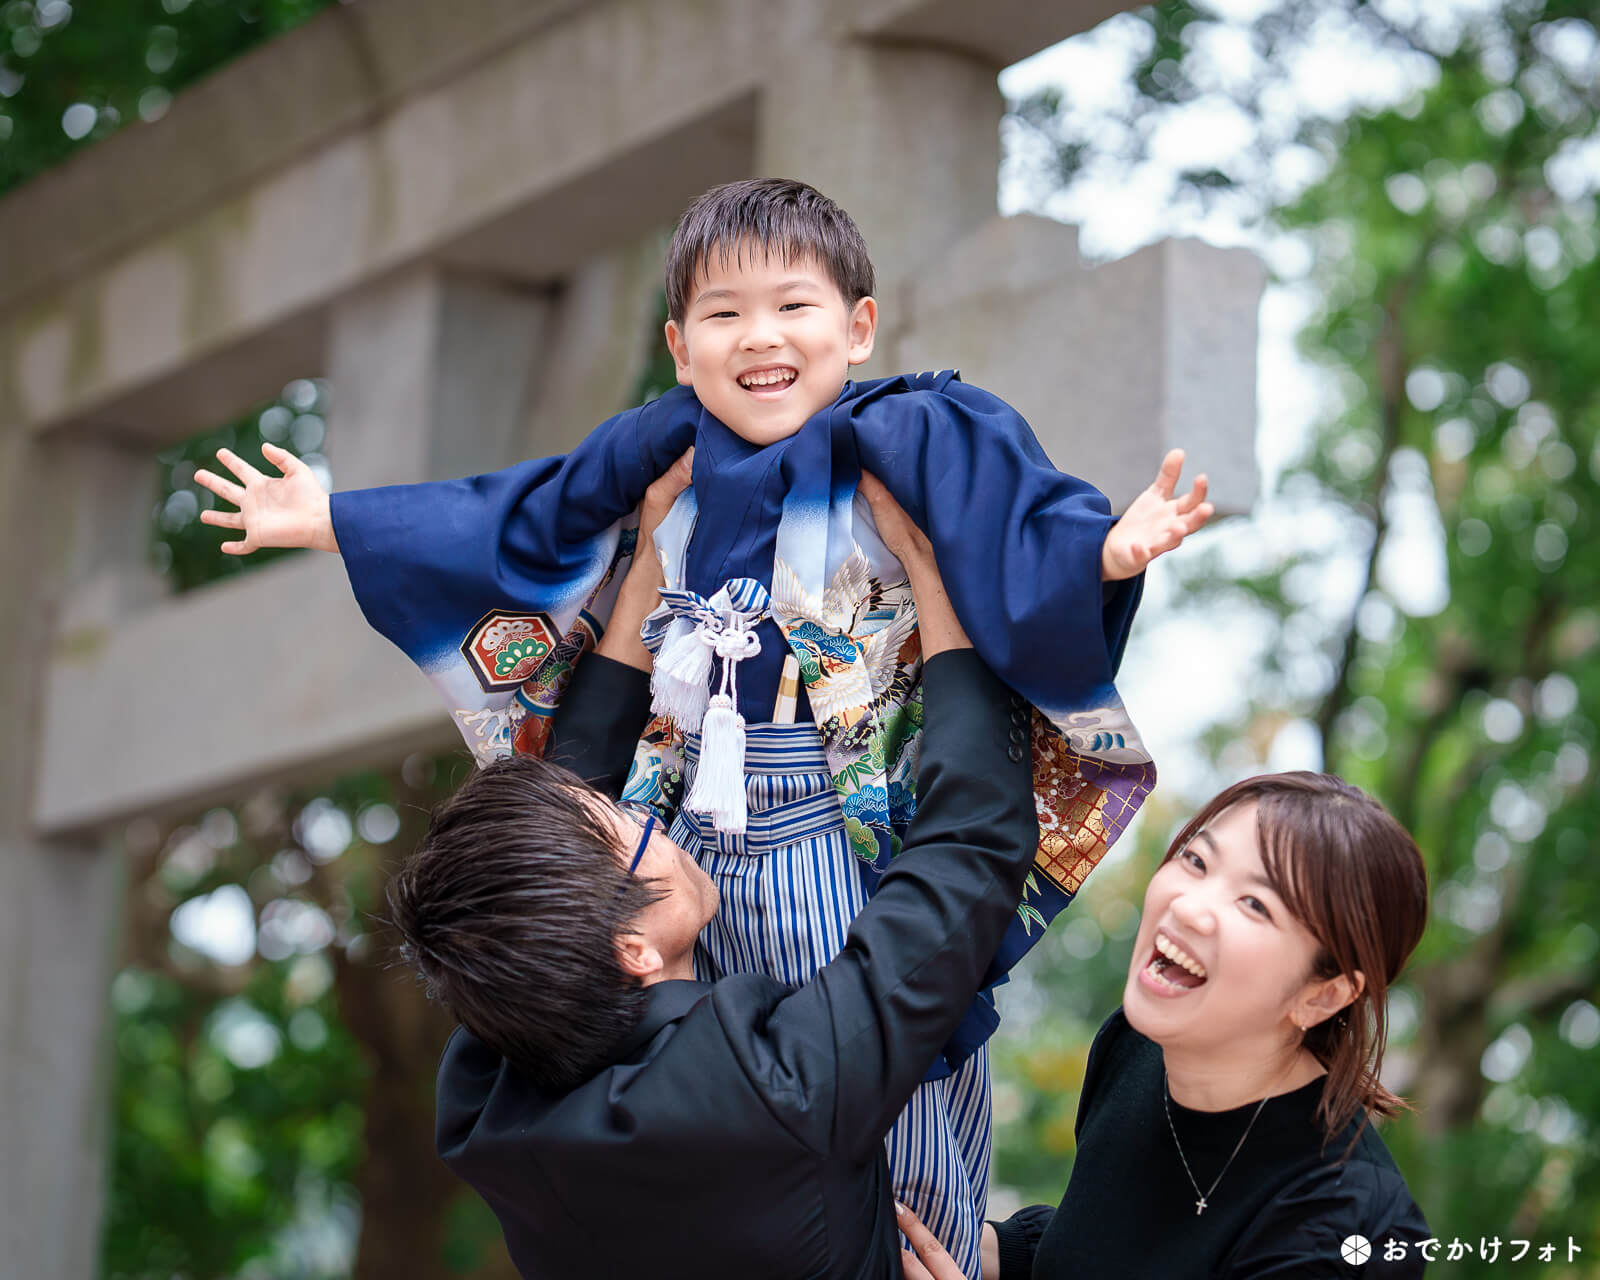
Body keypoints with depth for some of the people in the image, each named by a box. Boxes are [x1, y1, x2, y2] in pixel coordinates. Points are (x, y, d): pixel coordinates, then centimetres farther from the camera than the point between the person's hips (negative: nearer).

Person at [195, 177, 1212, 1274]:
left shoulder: (914, 446, -10)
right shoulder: (658, 466, 6)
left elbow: (1027, 526, -25)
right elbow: (506, 530, 17)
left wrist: (1111, 549, -47)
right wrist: (331, 523, 20)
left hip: (868, 841, -5)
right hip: (700, 846, 5)